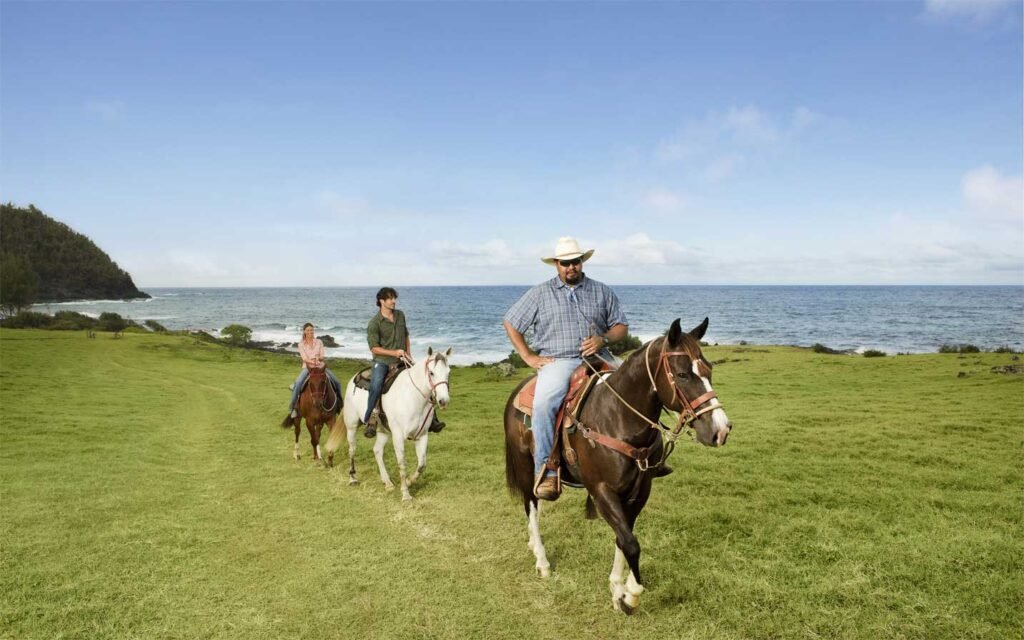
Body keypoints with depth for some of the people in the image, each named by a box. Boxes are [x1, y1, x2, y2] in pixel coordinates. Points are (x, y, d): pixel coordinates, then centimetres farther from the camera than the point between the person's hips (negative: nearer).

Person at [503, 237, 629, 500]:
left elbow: (621, 326, 15)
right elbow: (511, 324, 13)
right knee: (544, 403, -32)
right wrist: (529, 357, 3)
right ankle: (545, 473, -28)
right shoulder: (540, 293, 10)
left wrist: (604, 340, -7)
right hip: (557, 360, -2)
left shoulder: (602, 292, 15)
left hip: (597, 358, 2)